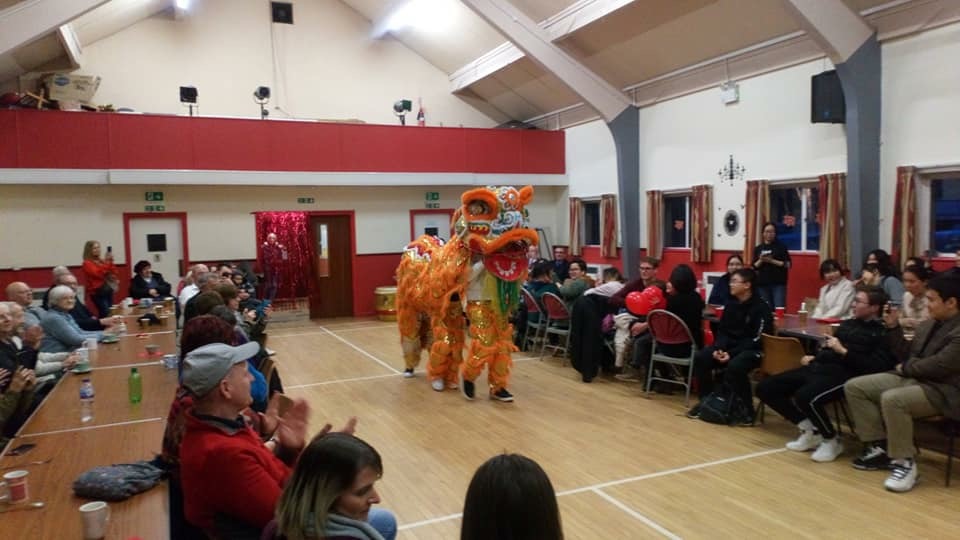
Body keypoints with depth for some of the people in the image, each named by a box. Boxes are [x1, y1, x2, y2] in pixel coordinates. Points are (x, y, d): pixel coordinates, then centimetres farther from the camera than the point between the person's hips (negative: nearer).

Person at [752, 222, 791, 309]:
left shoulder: (781, 247, 2)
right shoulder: (758, 248, 9)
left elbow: (788, 265, -5)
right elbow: (754, 267, 8)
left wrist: (771, 261, -13)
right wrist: (761, 260, -10)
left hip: (778, 283, -3)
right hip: (762, 284, 3)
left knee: (779, 309, -10)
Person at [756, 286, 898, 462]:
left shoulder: (881, 333, -1)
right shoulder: (847, 324, 23)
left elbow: (877, 367, -15)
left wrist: (843, 351, -16)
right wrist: (815, 357, 13)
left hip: (844, 374, -9)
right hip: (818, 367, 9)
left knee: (805, 397, -38)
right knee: (765, 388, -1)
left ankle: (831, 441, -7)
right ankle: (809, 429, 9)